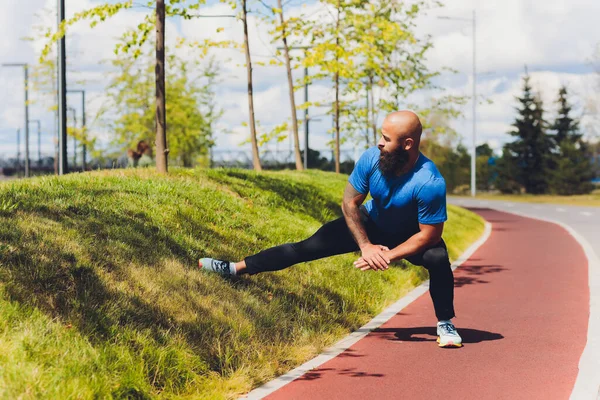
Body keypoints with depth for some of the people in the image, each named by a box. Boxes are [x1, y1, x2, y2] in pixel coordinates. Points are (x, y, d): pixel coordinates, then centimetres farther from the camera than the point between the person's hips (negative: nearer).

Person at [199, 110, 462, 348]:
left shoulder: (430, 183, -38)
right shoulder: (371, 159, -27)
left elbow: (429, 234, -29)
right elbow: (349, 202, -12)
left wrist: (389, 256, -31)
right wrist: (365, 245, -20)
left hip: (409, 235, -3)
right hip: (370, 224, 3)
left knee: (438, 257, -32)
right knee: (309, 246, -6)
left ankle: (445, 324, -9)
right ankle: (237, 268, -1)